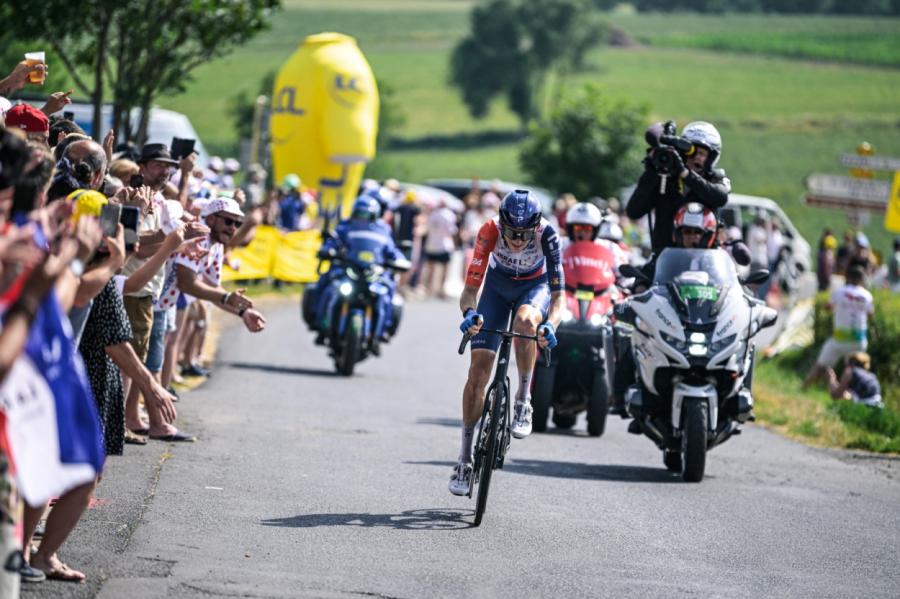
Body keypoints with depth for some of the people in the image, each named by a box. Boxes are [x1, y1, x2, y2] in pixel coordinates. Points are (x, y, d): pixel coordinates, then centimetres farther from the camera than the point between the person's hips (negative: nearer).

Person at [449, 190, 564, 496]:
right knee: (478, 369, -9)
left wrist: (551, 325, -54)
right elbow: (471, 286, -31)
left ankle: (523, 402, -18)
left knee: (525, 321, -38)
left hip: (535, 286, -1)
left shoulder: (546, 233, -33)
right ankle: (465, 458, 1)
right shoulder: (490, 231, -31)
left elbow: (558, 292, -35)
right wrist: (469, 313, -52)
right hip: (498, 284, 1)